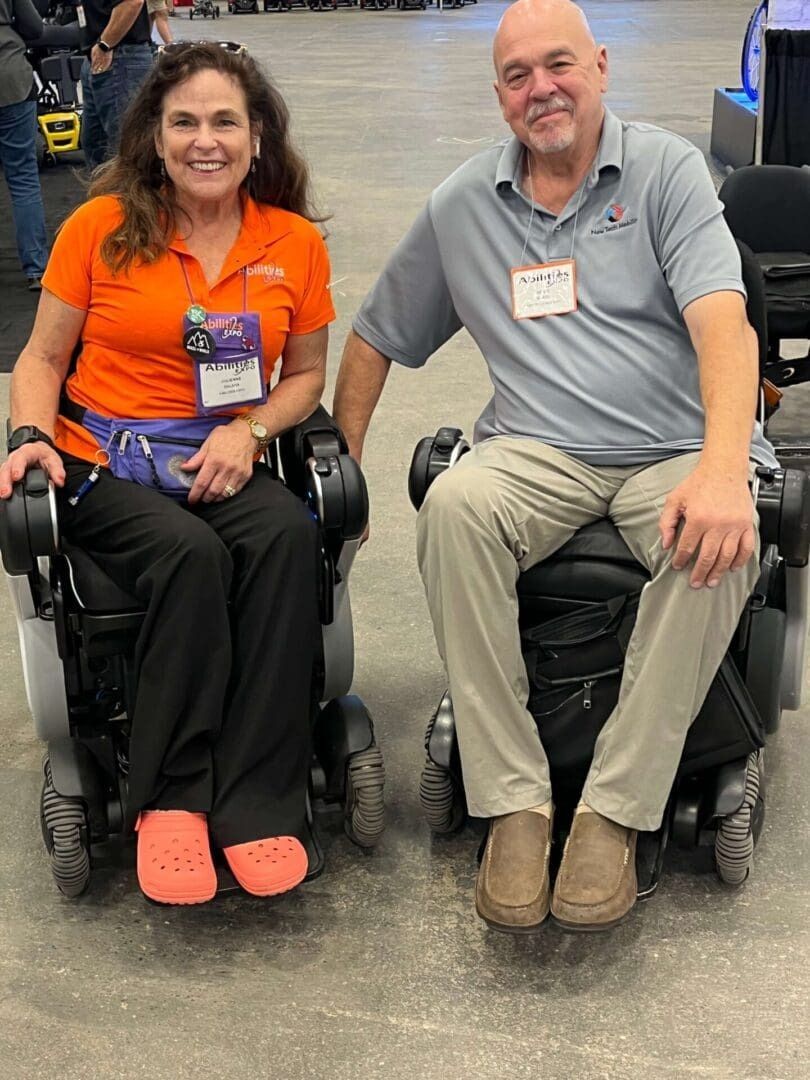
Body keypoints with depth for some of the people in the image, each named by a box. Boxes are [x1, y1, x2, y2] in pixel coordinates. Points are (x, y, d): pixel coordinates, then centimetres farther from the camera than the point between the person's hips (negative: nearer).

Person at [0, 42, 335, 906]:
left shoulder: (295, 243, 7)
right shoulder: (102, 226, 2)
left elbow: (306, 374, 15)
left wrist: (249, 432, -5)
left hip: (221, 464, 2)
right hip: (101, 462, -2)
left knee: (287, 534, -31)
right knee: (191, 552, -33)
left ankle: (256, 803, -26)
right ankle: (170, 799, -19)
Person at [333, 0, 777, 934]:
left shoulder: (664, 169, 1)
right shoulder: (462, 206, 12)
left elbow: (724, 323, -13)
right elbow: (375, 337, 20)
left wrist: (722, 470, -30)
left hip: (673, 447, -1)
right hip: (539, 452, 2)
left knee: (720, 542, -35)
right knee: (454, 505, -32)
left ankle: (617, 808, -22)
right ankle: (512, 803, -24)